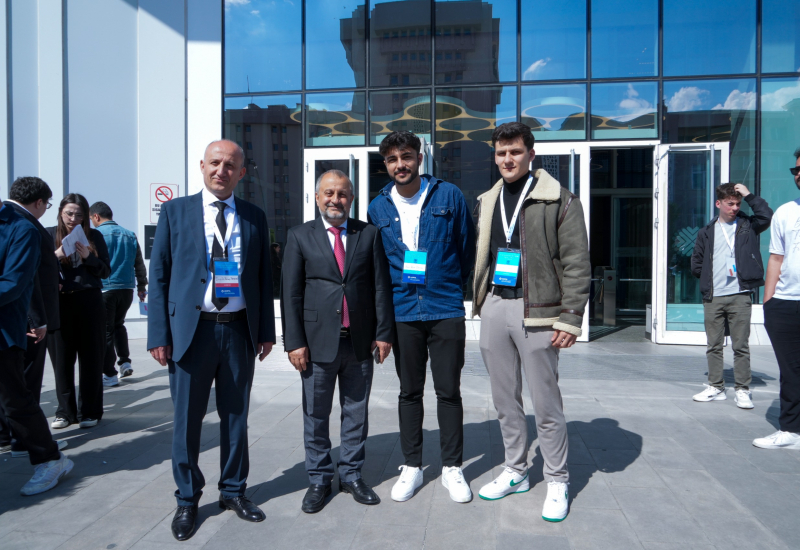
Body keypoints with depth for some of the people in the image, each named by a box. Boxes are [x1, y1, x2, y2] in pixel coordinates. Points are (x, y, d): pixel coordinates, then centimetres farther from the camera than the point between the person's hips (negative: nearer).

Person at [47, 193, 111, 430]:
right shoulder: (49, 235, 6)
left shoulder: (94, 236, 6)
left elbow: (106, 270, 5)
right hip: (59, 303, 1)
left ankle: (90, 412, 13)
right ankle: (65, 411, 17)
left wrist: (88, 257, -11)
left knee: (91, 358, 3)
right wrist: (55, 256, -14)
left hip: (89, 303, 0)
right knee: (62, 358, 4)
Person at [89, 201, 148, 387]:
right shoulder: (130, 235, 9)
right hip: (127, 288, 5)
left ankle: (109, 374, 8)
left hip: (104, 289, -5)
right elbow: (139, 264, 13)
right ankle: (125, 362, 15)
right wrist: (142, 286, 21)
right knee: (118, 324, 24)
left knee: (106, 331, 4)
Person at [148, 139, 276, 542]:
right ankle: (187, 500, 28)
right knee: (187, 420, 8)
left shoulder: (254, 217, 7)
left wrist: (266, 331, 4)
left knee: (236, 416, 13)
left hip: (240, 331, 2)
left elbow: (264, 277, 8)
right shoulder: (175, 211, 3)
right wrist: (159, 334, -6)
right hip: (191, 329, -1)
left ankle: (233, 490, 32)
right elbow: (159, 275, 0)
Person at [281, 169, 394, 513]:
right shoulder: (300, 236, 3)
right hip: (318, 342, -1)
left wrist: (383, 333, -2)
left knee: (356, 413, 12)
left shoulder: (369, 235, 6)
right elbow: (291, 293, -1)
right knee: (315, 415, 9)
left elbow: (381, 287, 4)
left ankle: (351, 475, 29)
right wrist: (294, 341, -7)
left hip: (360, 342, 1)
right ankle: (319, 480, 25)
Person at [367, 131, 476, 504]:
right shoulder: (378, 208, 5)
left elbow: (467, 247, 6)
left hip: (446, 310, -2)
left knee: (448, 391, 5)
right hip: (402, 313, 2)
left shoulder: (449, 196, -2)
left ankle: (452, 468, 21)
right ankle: (412, 466, 25)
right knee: (409, 392, 11)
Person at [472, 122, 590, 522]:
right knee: (505, 399, 15)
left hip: (535, 309, -5)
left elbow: (576, 264, -8)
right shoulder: (487, 202, 13)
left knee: (545, 403, 3)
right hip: (494, 307, 6)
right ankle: (515, 471, 31)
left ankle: (557, 482, 22)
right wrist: (479, 301, 12)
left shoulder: (559, 200, -5)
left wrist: (570, 318, -14)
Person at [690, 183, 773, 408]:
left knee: (741, 346, 2)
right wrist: (708, 280, 4)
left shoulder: (747, 226, 7)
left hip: (740, 296, -2)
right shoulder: (707, 232, 11)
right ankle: (716, 388, 18)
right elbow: (696, 264, 14)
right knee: (714, 346, 8)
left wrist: (749, 195, -9)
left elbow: (767, 216, -14)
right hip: (713, 298, 2)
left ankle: (743, 391, 11)